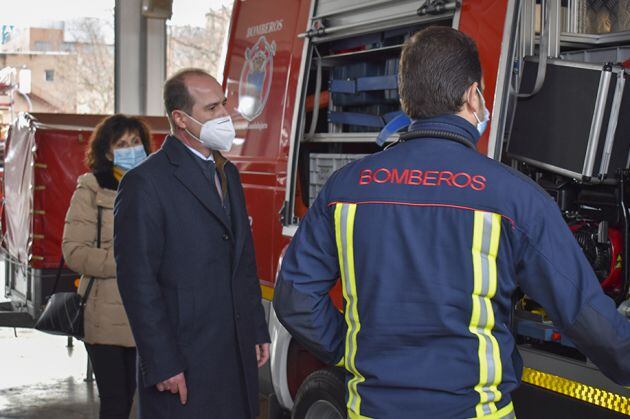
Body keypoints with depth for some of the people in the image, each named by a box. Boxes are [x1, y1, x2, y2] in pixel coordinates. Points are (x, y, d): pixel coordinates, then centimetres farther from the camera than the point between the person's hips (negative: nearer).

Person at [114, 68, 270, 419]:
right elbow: (139, 282, -15)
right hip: (184, 364, -7)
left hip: (239, 355, 7)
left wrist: (258, 331, 16)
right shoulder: (145, 183, -11)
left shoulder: (228, 173, 15)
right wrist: (163, 366, -17)